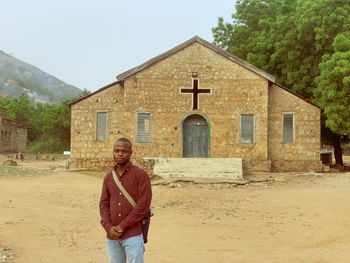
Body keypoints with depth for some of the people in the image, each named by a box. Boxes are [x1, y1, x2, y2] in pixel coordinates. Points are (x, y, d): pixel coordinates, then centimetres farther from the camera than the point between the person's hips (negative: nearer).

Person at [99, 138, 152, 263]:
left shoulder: (140, 174, -5)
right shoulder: (108, 177, 11)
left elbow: (144, 203, -12)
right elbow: (104, 204, 8)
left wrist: (122, 227, -14)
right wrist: (109, 228, -9)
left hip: (133, 236, -5)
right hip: (112, 237, 5)